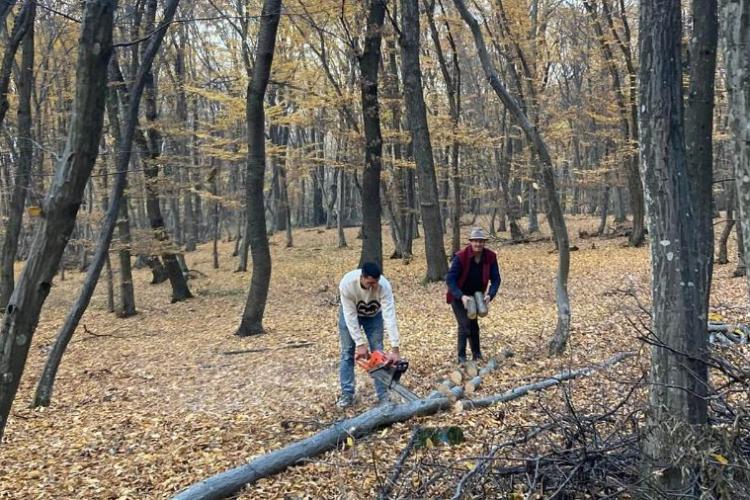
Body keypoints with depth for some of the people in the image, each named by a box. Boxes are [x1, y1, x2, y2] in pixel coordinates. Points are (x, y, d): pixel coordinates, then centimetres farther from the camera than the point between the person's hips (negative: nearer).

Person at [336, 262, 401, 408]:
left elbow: (390, 316, -39)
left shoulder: (384, 286, -38)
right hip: (350, 313, 0)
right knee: (347, 352, -3)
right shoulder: (347, 283, -39)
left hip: (374, 315, 0)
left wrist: (395, 349, -42)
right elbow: (350, 316, -32)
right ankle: (347, 395, 4)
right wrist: (360, 344, -32)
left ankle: (383, 396, 0)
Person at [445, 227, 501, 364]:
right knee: (465, 325, -12)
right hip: (458, 296, -4)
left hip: (475, 295, 5)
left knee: (474, 325, 16)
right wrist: (461, 296, -37)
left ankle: (477, 354, 30)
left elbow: (495, 279, -12)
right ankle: (461, 357, -1)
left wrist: (490, 295, -29)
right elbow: (450, 279, -27)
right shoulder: (461, 256, -28)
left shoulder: (490, 257, -16)